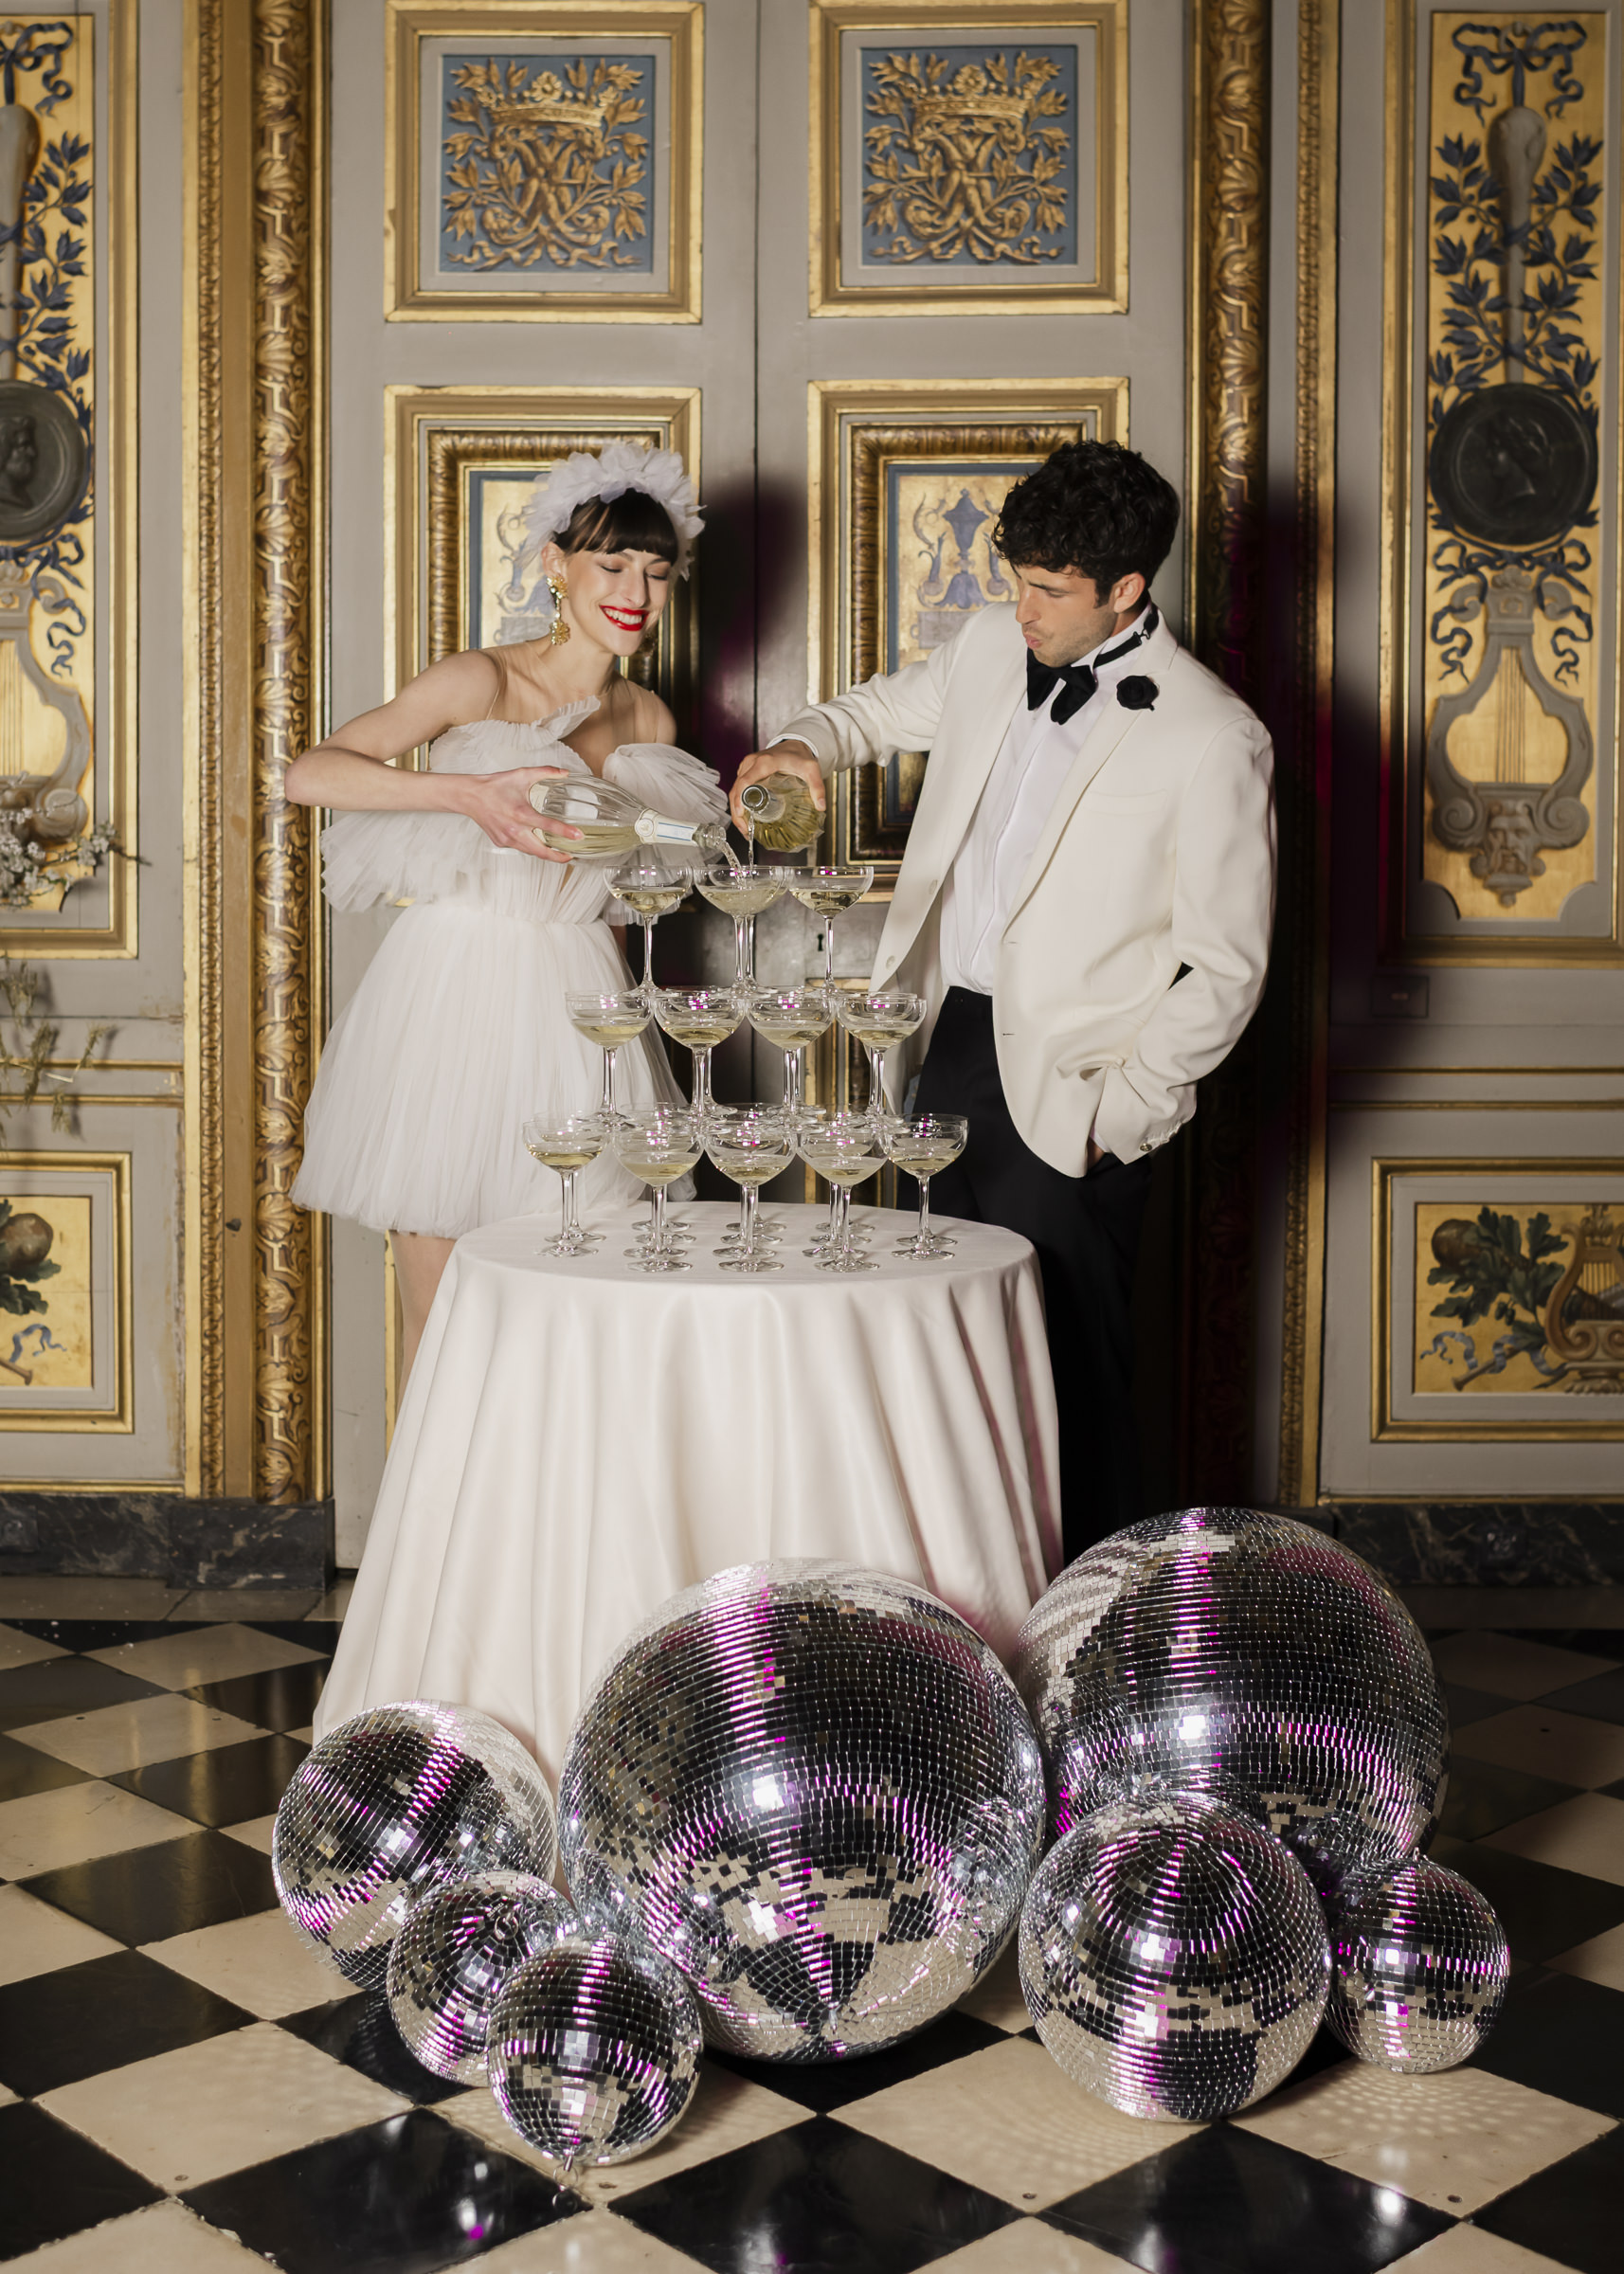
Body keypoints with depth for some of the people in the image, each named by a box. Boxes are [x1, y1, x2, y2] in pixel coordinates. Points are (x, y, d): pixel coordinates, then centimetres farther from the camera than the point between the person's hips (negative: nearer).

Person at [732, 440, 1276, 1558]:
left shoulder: (1213, 738, -13)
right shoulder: (991, 648, 5)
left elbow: (1225, 966, -10)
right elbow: (885, 709, 25)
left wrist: (1121, 1116, -12)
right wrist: (808, 744, 2)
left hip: (1068, 1088, -6)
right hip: (954, 1039, 6)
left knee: (1074, 1371, 2)